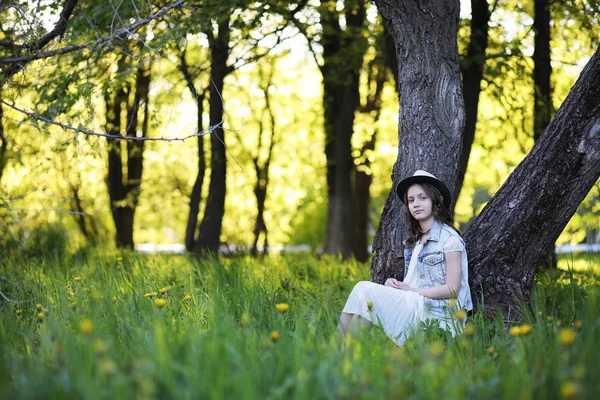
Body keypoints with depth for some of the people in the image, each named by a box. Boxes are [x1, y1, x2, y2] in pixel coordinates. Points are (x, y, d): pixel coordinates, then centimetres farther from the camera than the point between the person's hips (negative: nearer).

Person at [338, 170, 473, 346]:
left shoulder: (449, 238, -4)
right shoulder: (414, 241, 18)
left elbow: (452, 289, -10)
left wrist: (411, 290, -11)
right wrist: (395, 285, -3)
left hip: (437, 314, -7)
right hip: (414, 306, 7)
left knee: (365, 290, -20)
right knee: (364, 288, -15)